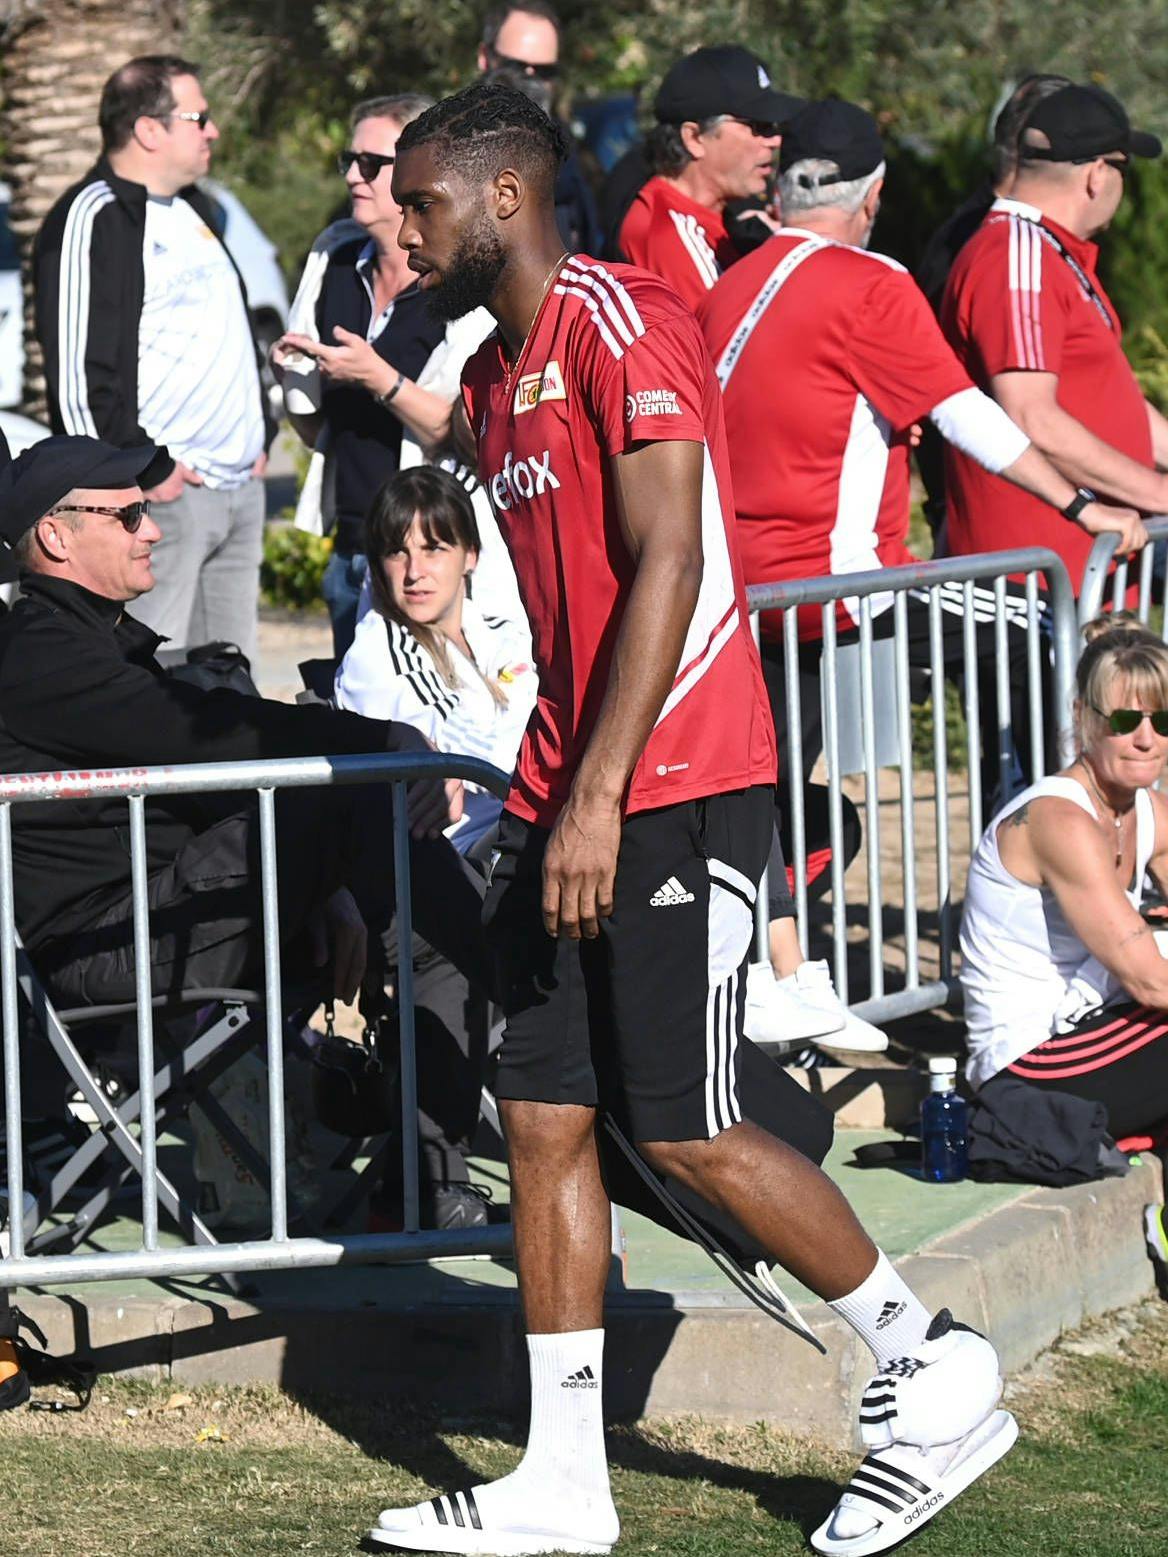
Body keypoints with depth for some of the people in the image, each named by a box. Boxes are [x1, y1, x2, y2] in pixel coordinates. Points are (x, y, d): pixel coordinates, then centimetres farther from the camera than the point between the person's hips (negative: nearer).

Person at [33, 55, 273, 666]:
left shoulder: (194, 210, 20)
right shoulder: (93, 219, -10)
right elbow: (79, 369, -17)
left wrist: (259, 433, 20)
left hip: (238, 489, 9)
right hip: (159, 497, -9)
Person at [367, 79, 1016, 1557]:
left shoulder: (620, 319, -12)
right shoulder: (495, 370, 17)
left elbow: (667, 562, -20)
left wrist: (600, 796, -23)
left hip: (672, 795, -9)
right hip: (562, 799, 9)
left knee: (686, 1131, -6)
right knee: (542, 1119, 5)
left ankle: (940, 1374, 9)